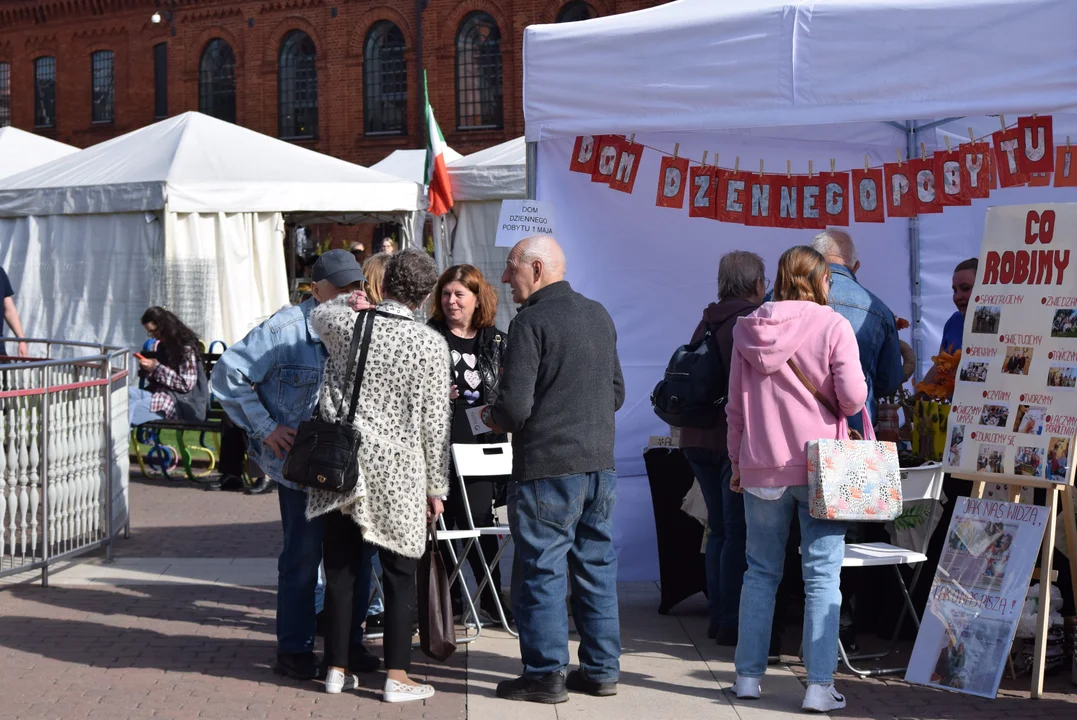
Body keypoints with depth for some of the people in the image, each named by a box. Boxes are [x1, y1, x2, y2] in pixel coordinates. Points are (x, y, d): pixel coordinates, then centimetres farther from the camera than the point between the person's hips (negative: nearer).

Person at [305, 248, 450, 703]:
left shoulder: (347, 324, -2)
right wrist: (437, 486, 2)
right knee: (400, 575, 6)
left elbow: (319, 316, 25)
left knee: (340, 570, 11)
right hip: (397, 474, -3)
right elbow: (435, 423, -6)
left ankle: (337, 669, 20)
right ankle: (396, 677, 7)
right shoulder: (431, 345, -10)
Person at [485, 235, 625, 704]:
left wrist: (494, 417, 3)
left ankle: (546, 674, 5)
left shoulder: (531, 322, -13)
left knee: (541, 569, 2)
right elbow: (616, 393, 17)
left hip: (548, 467, -7)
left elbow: (515, 406, -17)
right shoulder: (599, 315, 11)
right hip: (600, 463, 7)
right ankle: (602, 668, 19)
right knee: (597, 567, 13)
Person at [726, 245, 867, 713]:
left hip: (760, 467, 3)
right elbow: (852, 397, -13)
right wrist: (841, 399, 9)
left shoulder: (748, 328, 4)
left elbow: (735, 406, 8)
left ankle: (747, 675, 17)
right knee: (822, 576, 0)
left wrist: (737, 460, 17)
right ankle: (819, 685, -3)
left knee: (760, 572, 14)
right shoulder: (832, 325, -6)